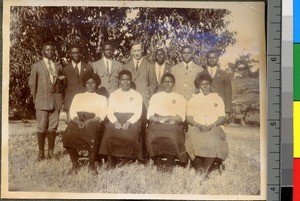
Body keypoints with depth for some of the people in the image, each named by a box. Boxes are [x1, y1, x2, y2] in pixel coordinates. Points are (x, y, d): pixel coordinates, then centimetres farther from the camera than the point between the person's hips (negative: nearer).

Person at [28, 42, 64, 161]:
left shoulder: (58, 67, 13)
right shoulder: (36, 66, 4)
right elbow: (32, 84, 5)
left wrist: (60, 97, 5)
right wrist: (35, 99, 1)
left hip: (56, 100, 3)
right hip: (42, 100, -3)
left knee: (53, 127, 3)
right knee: (42, 127, -3)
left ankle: (51, 152, 10)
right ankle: (41, 153, 4)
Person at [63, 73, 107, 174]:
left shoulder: (102, 98, 21)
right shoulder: (78, 96, 27)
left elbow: (102, 115, 5)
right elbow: (72, 112, 12)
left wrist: (89, 121, -14)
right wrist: (78, 121, -11)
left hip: (94, 121, -2)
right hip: (78, 121, 2)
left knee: (93, 137, -36)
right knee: (68, 136, -31)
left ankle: (91, 164, -18)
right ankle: (75, 164, -14)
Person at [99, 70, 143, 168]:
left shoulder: (137, 95, 15)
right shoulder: (113, 95, 19)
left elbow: (138, 113, 3)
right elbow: (110, 112, 8)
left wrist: (128, 122, -16)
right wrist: (115, 122, -13)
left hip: (132, 121, -1)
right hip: (116, 119, 1)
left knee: (131, 136, -33)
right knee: (109, 136, -30)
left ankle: (126, 160, -21)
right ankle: (111, 163, -25)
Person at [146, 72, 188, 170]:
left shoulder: (180, 98, 18)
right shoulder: (155, 97, 22)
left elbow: (181, 118, 6)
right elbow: (149, 116, 10)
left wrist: (167, 118, -8)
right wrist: (159, 120, -10)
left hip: (173, 125, -1)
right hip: (156, 125, 1)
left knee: (172, 137, -35)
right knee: (153, 136, -32)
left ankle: (169, 163, -21)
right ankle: (158, 162, -20)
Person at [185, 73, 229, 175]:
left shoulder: (217, 99, 19)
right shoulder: (193, 100, 20)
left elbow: (222, 118, 9)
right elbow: (189, 118, 9)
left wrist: (212, 125, -11)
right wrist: (199, 125, -12)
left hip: (214, 128, 0)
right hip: (196, 128, 0)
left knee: (214, 139, -35)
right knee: (194, 136, -36)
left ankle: (207, 169, -34)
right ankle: (199, 168, -33)